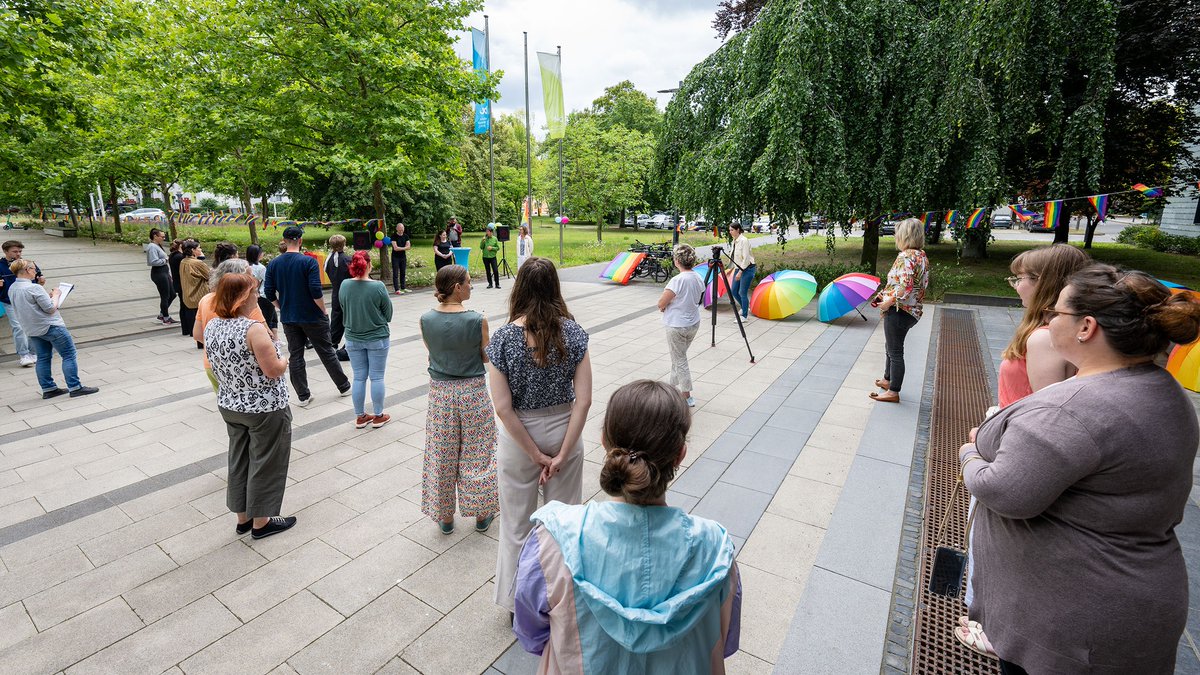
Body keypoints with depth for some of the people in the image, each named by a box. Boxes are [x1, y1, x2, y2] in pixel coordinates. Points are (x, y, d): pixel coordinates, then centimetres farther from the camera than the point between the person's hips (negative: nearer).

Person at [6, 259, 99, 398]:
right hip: (50, 327, -9)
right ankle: (75, 388, -3)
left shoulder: (12, 289, 6)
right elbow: (50, 308, -18)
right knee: (69, 355, -2)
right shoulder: (34, 288, -20)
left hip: (31, 330, 9)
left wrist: (47, 296, 10)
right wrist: (55, 295, -3)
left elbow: (27, 305, 15)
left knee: (43, 358, 14)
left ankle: (48, 389, 19)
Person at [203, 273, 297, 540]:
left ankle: (243, 518, 33)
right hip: (265, 408, -7)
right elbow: (273, 370, -23)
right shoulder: (254, 329, -25)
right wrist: (284, 359, -3)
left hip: (229, 406, 8)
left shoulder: (212, 327, -1)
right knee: (265, 464, 8)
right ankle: (261, 523, 22)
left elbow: (219, 364, 11)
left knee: (239, 461, 19)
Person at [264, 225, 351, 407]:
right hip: (312, 317, -4)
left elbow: (270, 293, 1)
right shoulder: (308, 261, -13)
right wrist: (324, 311, -7)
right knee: (327, 352, 8)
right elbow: (316, 291, -19)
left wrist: (283, 308, 14)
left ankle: (303, 396, 15)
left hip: (288, 318, 4)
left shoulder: (273, 264, 1)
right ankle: (344, 387, 19)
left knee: (295, 356, 10)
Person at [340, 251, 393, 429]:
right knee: (377, 377, 8)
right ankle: (378, 417, 18)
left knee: (358, 377, 12)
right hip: (377, 338, -3)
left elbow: (344, 310, 6)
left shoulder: (344, 285, -7)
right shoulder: (378, 287, -17)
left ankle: (360, 417, 23)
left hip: (353, 338, 3)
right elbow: (388, 314, -6)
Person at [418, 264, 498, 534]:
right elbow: (486, 357, -6)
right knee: (476, 454, 14)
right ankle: (482, 514, 29)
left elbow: (431, 350, 7)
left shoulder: (426, 320, -8)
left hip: (439, 391, 3)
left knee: (441, 456, 16)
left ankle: (445, 517, 31)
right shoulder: (477, 320, -18)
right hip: (472, 391, -2)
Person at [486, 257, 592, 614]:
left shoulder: (504, 337, -15)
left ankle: (517, 601, 39)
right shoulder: (573, 332, -12)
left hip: (518, 439, -1)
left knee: (517, 526, 18)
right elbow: (584, 400, -16)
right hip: (564, 433, 2)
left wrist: (536, 455, -10)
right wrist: (561, 453, -12)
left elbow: (503, 408, -17)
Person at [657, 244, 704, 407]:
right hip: (694, 324, 8)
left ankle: (686, 397, 10)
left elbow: (661, 304, -21)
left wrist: (664, 306, 3)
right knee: (679, 357, 22)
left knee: (680, 360, 5)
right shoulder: (698, 278, 0)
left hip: (677, 326, -8)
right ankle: (674, 386, 35)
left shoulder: (677, 280, -24)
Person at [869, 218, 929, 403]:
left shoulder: (906, 256, -19)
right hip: (912, 311, 10)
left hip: (899, 311, -10)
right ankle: (887, 379, 41)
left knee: (895, 351, 0)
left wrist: (888, 302, -18)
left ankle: (893, 392, 11)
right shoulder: (922, 256, 11)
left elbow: (905, 287, -30)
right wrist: (883, 295, 11)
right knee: (891, 346, 25)